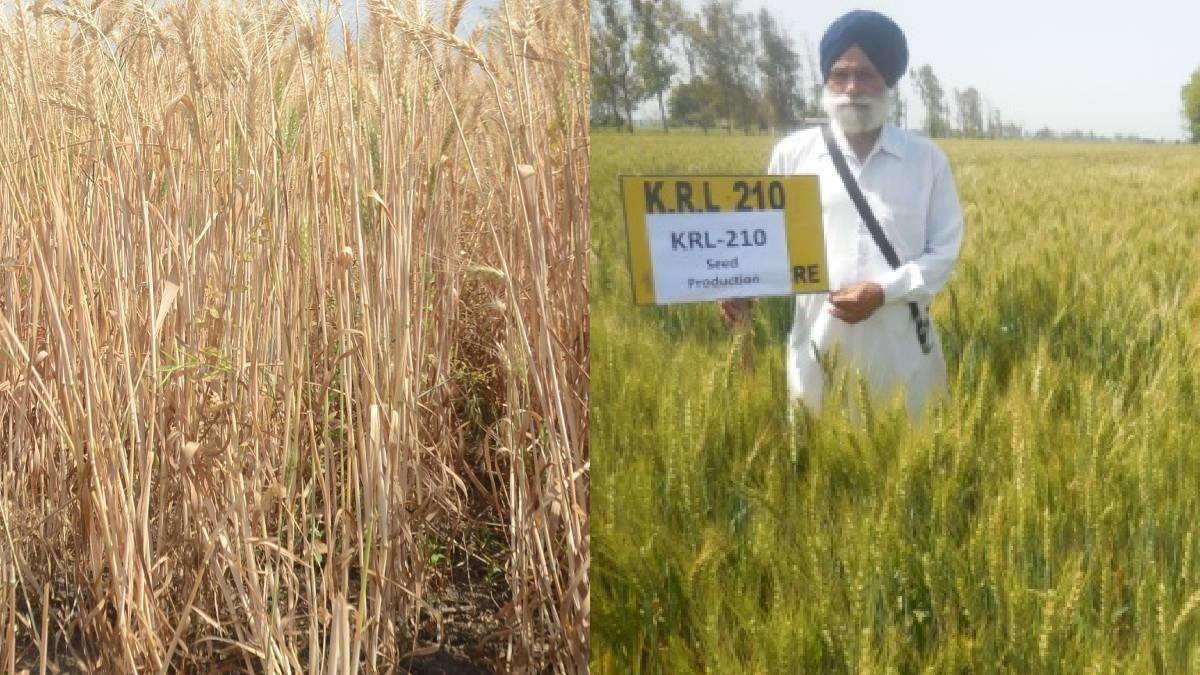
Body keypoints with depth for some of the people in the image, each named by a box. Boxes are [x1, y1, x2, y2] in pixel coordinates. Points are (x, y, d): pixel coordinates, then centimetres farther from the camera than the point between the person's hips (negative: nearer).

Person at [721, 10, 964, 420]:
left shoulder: (927, 160, 1)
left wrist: (884, 291, -13)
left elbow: (945, 249, 2)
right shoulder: (793, 154, 2)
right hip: (820, 345, 0)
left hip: (901, 348, 0)